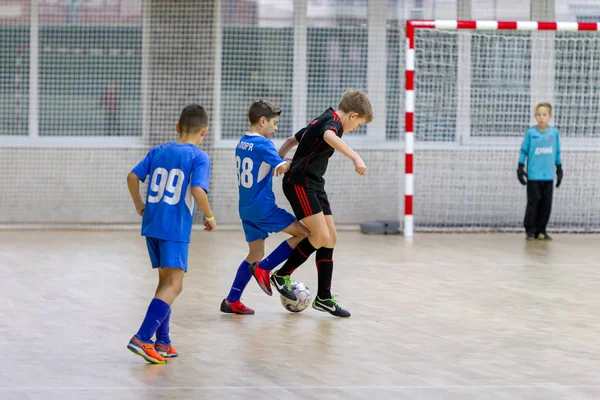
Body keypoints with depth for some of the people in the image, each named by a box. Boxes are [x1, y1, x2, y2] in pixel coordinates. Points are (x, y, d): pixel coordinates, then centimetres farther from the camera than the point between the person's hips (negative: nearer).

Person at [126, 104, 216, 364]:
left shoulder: (158, 152, 11)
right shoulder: (199, 157, -6)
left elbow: (133, 177, 8)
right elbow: (197, 191, -18)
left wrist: (139, 205, 23)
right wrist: (209, 217, -3)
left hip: (151, 225, 7)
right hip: (176, 229, -7)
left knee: (166, 281, 18)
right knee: (174, 285, -8)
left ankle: (162, 343, 18)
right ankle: (142, 338, -24)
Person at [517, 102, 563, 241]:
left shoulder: (554, 132, 4)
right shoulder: (530, 133, -3)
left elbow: (557, 152, 12)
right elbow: (524, 151, 1)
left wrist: (559, 170, 15)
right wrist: (520, 168, -1)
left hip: (548, 176, 3)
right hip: (533, 175, -3)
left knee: (546, 203, 5)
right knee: (533, 203, -3)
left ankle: (541, 230, 15)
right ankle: (530, 230, 6)